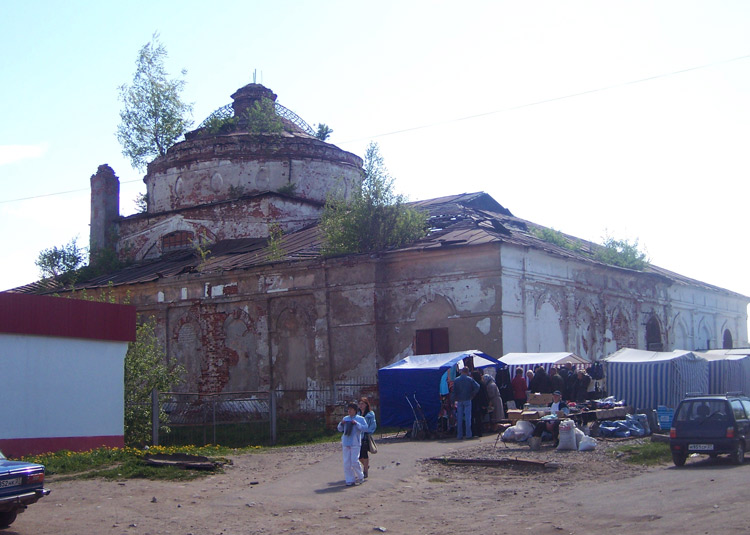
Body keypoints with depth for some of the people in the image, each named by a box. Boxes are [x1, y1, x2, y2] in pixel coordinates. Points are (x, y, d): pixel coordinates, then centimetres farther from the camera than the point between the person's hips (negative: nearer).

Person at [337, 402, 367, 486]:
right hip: (346, 443, 5)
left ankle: (360, 477, 13)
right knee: (346, 462, 3)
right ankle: (349, 480, 9)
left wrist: (356, 423, -17)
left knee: (354, 461, -9)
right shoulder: (345, 418, 14)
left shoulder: (360, 419, 1)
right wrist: (341, 423, -1)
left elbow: (365, 428, -9)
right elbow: (340, 429, 20)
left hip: (355, 443, -5)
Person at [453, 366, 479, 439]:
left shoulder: (456, 380, 2)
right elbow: (477, 387, -13)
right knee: (468, 417, 1)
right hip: (467, 400, -2)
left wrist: (455, 399, 6)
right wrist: (472, 395, -3)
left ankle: (459, 435, 6)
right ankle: (468, 434, -1)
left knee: (459, 418, 6)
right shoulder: (470, 379, -3)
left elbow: (454, 391, 0)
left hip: (459, 401, 2)